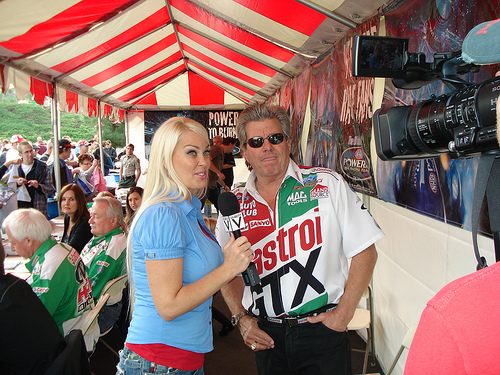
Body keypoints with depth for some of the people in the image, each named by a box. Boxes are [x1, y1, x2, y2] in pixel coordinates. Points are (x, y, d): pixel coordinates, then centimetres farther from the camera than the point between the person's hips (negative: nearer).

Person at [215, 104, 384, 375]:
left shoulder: (328, 185, -6)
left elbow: (364, 251, -5)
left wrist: (344, 312, -9)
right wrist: (241, 318, -1)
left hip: (323, 329, -2)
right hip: (267, 335, 2)